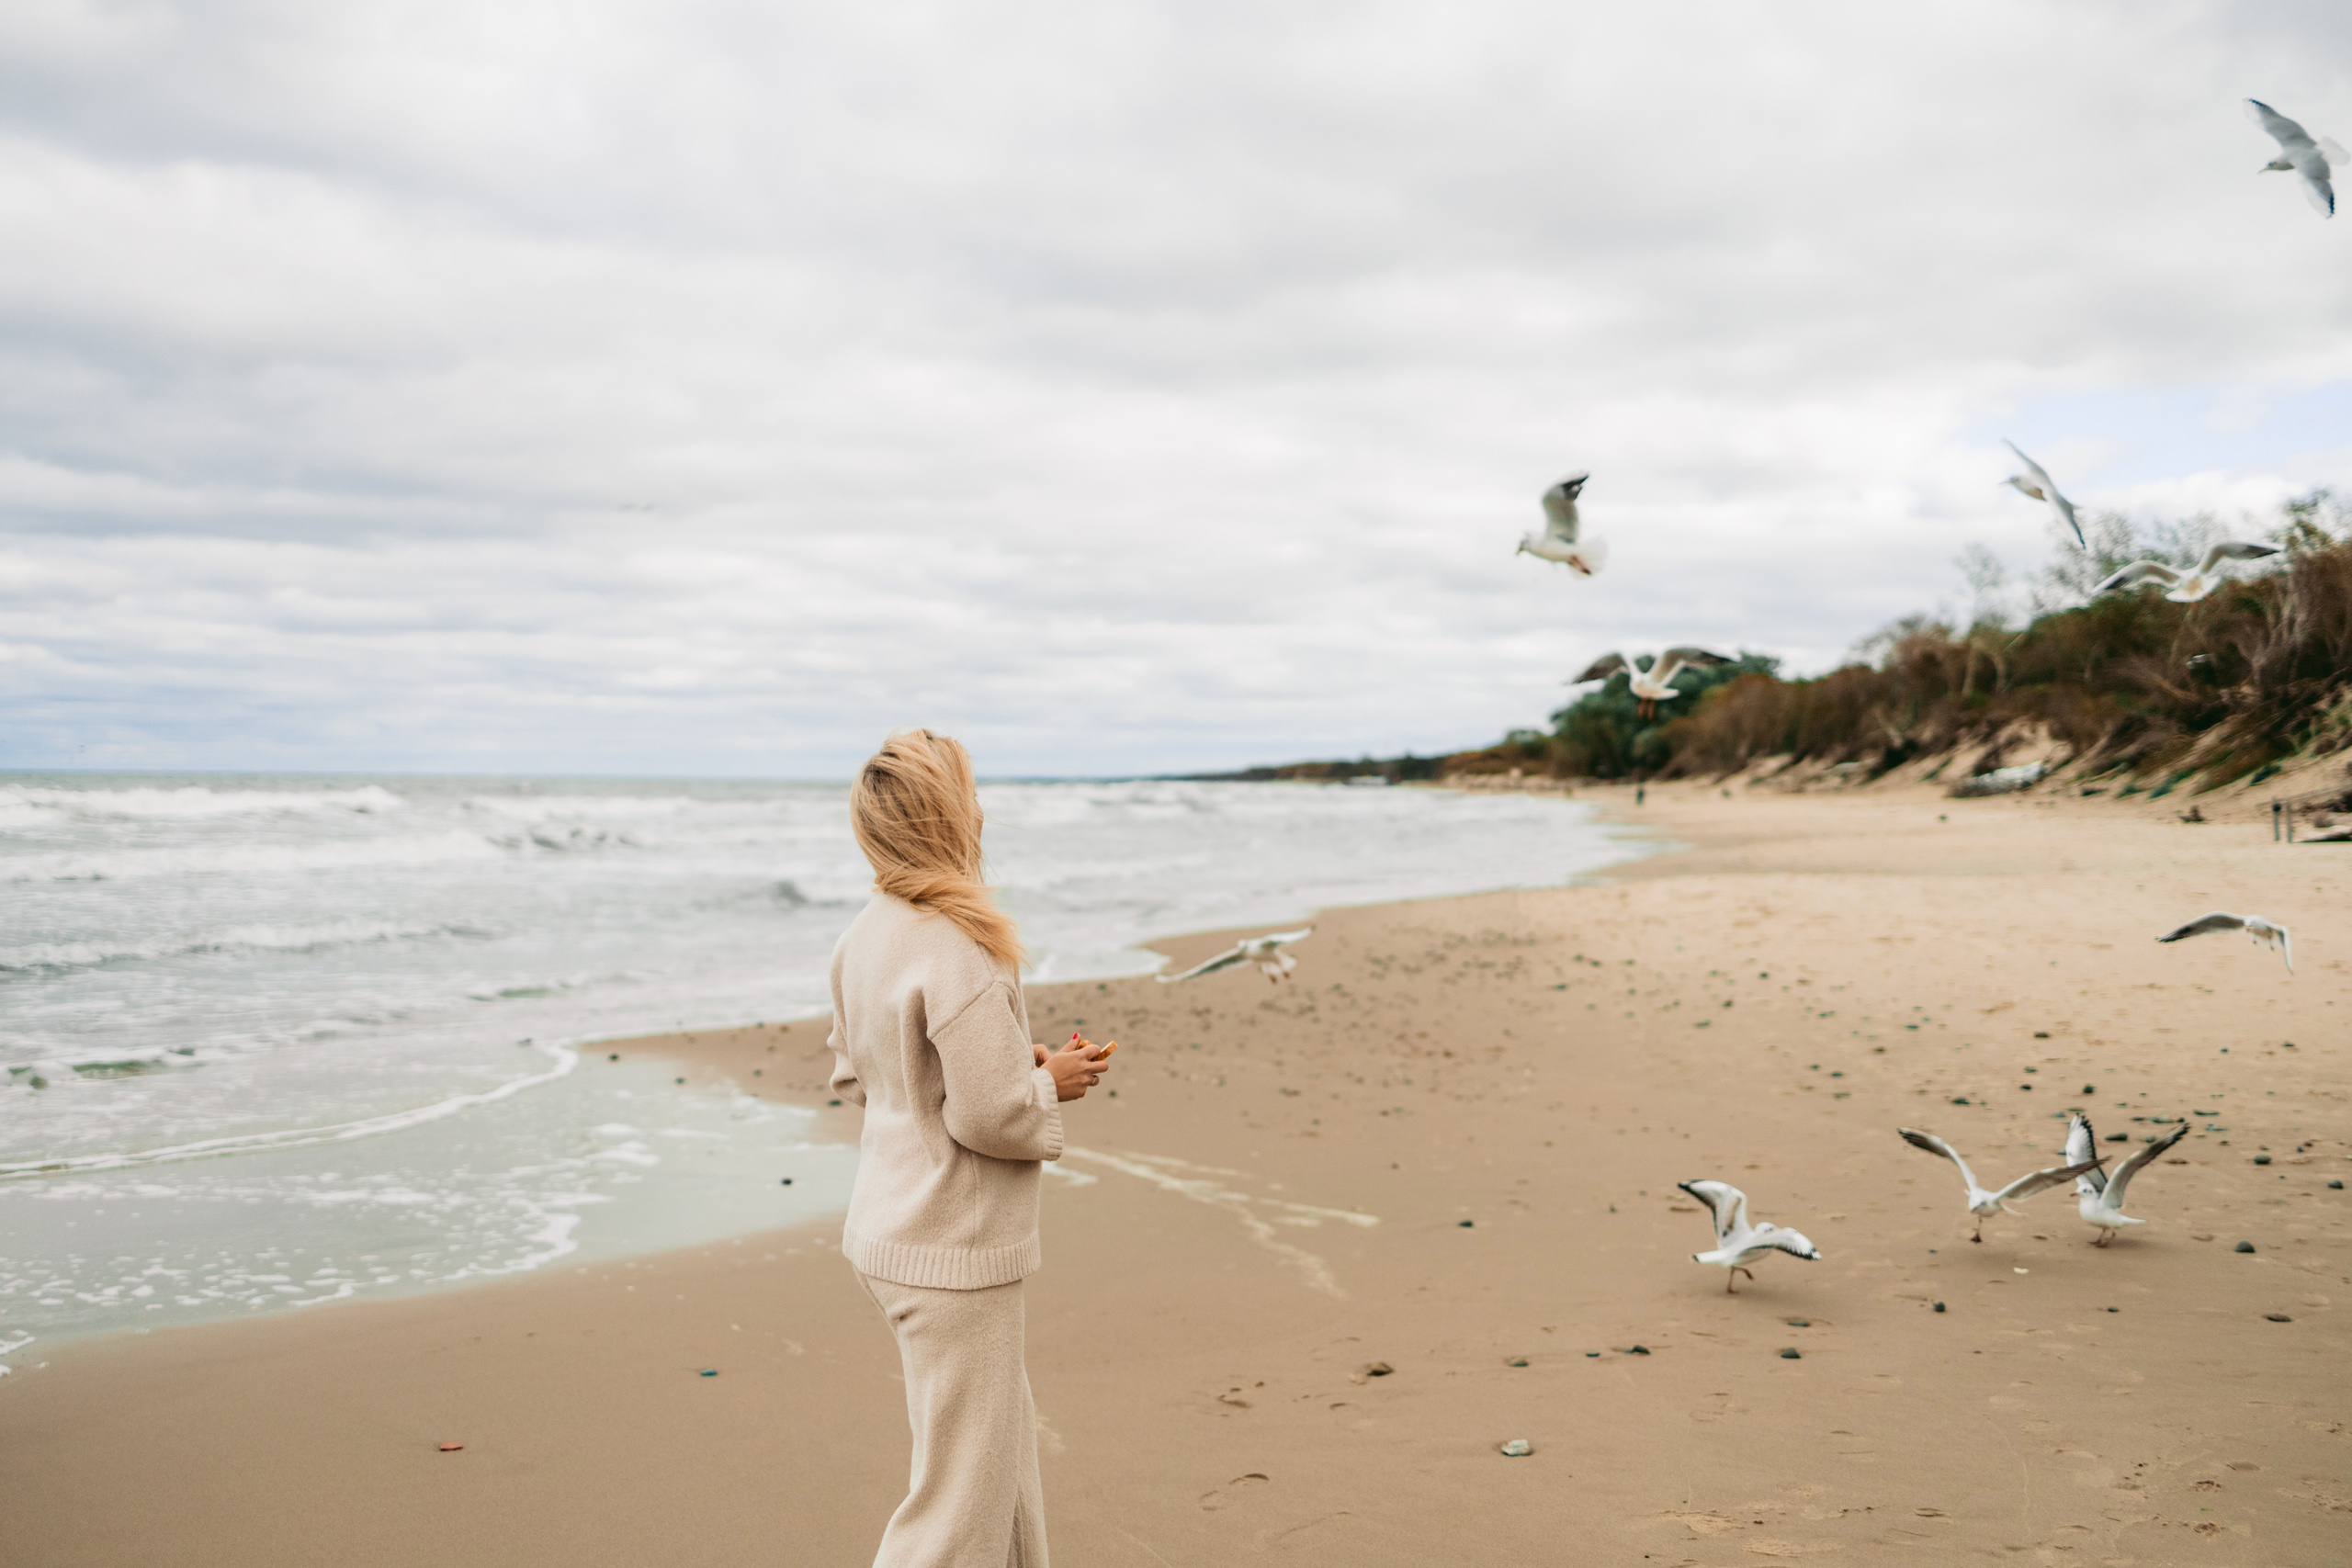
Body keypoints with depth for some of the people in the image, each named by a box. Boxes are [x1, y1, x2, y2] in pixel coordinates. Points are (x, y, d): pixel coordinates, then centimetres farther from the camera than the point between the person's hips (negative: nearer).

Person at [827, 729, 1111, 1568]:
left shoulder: (864, 935, 3)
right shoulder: (959, 954, -24)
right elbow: (989, 1116, -25)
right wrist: (1050, 1083, -4)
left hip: (888, 1234, 9)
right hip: (953, 1255, -9)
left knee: (1004, 1450, 24)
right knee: (962, 1490, 3)